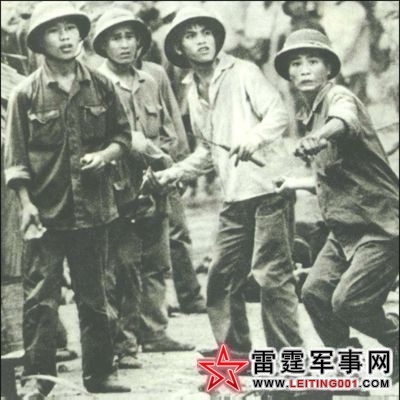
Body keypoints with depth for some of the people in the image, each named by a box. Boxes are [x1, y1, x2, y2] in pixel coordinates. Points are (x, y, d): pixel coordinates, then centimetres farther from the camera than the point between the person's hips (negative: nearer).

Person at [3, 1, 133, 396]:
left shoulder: (99, 86, 5)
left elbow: (122, 134, 13)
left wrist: (105, 154, -7)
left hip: (91, 207, 3)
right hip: (45, 209, -3)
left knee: (93, 294, 11)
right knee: (40, 296, -1)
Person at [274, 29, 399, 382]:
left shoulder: (339, 97, -14)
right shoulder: (311, 114, 13)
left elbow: (344, 121, -43)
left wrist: (319, 137, -64)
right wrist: (298, 184, 34)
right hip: (346, 227, 9)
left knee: (348, 301, -16)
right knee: (316, 291, 4)